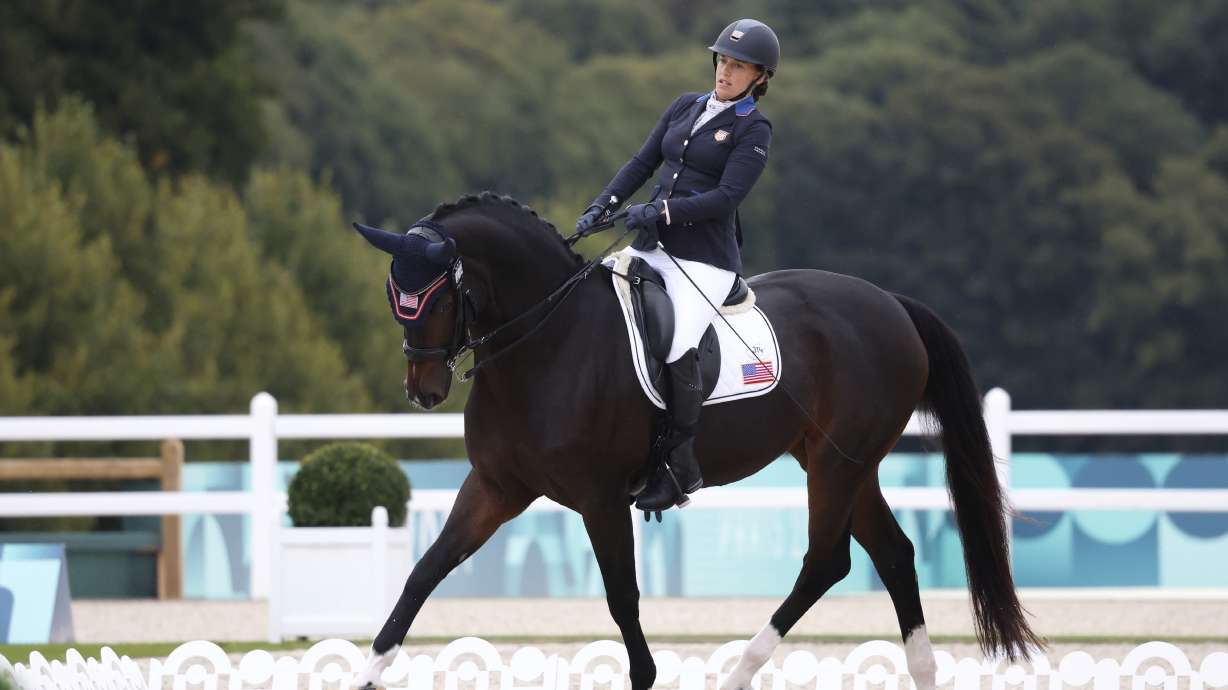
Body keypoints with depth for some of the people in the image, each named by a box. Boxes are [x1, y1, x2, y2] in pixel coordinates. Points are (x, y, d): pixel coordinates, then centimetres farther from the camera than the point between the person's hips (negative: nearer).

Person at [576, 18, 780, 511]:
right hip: (652, 246, 7)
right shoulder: (686, 108, 15)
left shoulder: (754, 130, -3)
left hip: (705, 258, -7)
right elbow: (643, 162, 13)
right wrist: (603, 206, -1)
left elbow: (726, 197, -14)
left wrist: (662, 211, -21)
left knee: (678, 348, -25)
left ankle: (681, 469, -15)